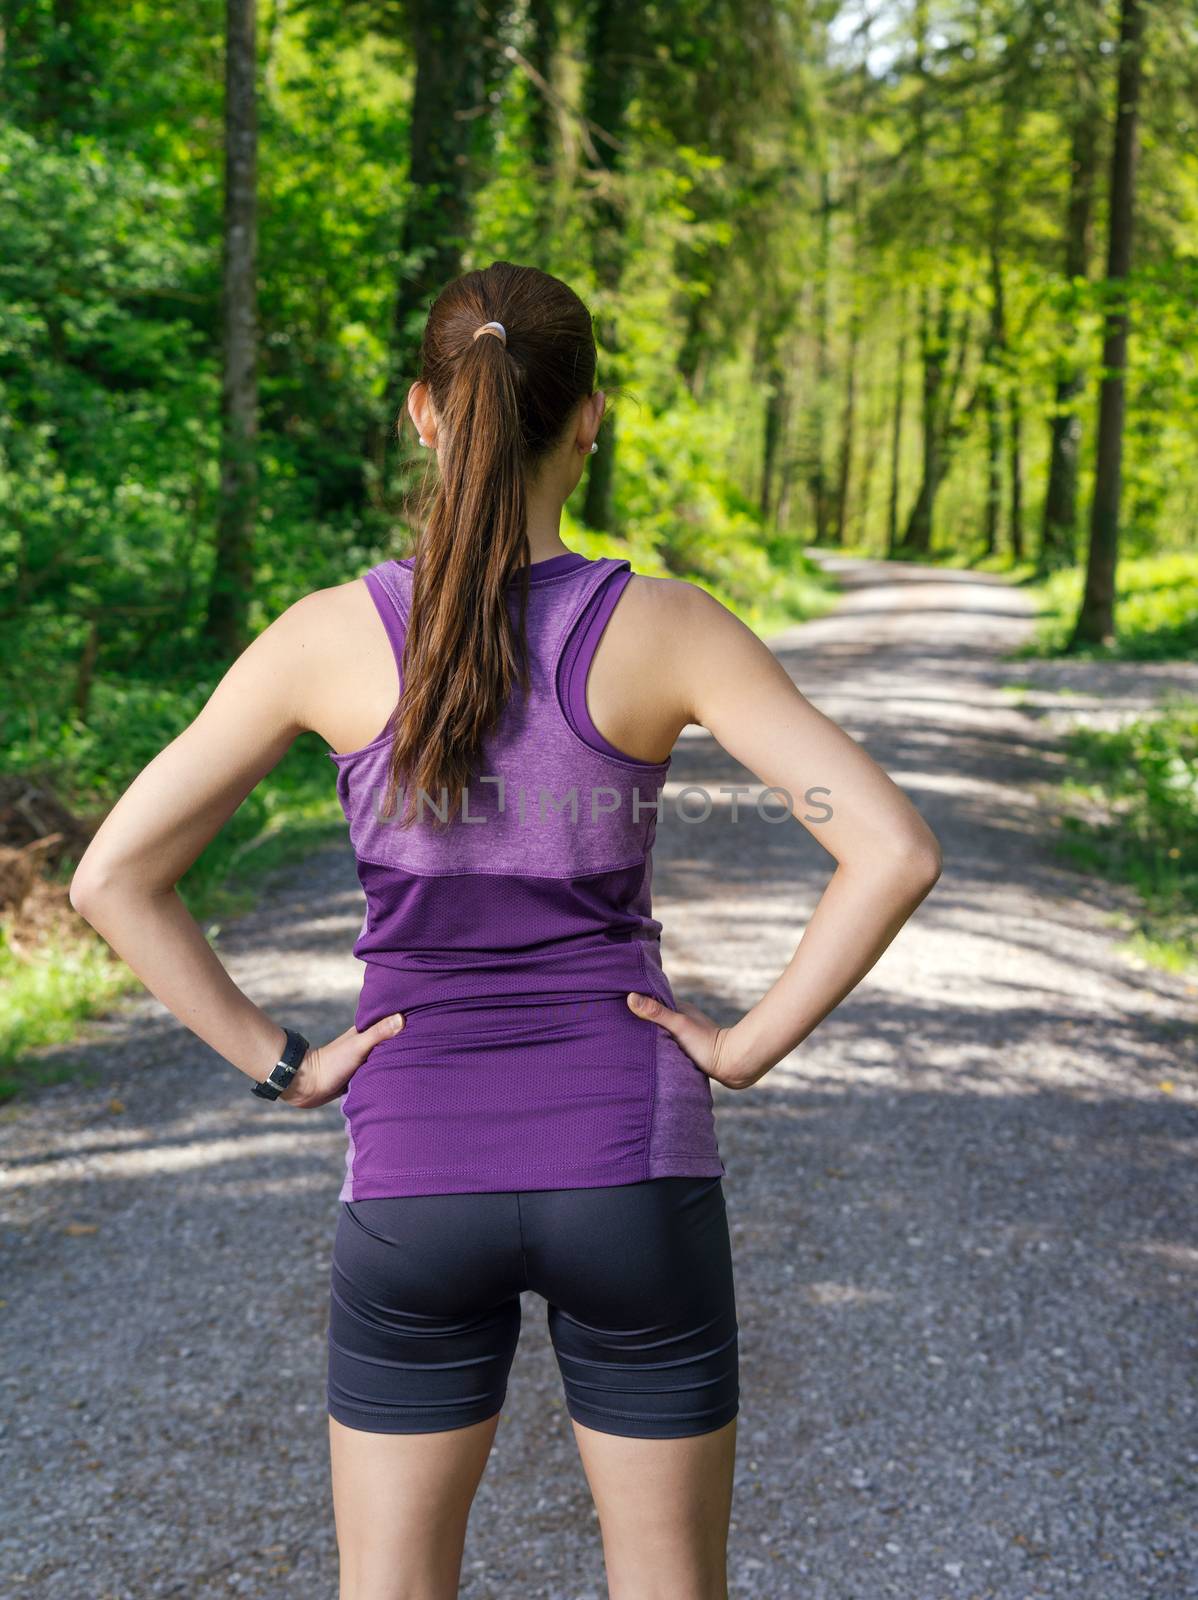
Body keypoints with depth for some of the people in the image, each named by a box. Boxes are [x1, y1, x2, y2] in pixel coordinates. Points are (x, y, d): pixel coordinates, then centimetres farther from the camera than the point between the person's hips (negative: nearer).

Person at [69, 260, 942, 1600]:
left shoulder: (330, 633, -7)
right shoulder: (667, 629, -10)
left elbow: (114, 877, -6)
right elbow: (893, 850, -16)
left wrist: (280, 1063, 0)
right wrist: (752, 1042, -6)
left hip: (417, 1182, 1)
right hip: (631, 1167, 0)